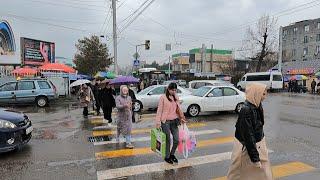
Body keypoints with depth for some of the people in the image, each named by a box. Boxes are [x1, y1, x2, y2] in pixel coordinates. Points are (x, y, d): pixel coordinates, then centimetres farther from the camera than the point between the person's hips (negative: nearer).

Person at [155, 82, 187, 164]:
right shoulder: (163, 97, -7)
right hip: (165, 122, -5)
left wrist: (181, 118, 17)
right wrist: (158, 122, -13)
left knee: (176, 140, 6)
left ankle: (172, 154, 31)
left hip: (174, 121, 5)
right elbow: (159, 110, -8)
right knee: (168, 140, 5)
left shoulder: (176, 98, 9)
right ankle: (167, 157, 26)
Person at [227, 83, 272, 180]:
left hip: (258, 145, 8)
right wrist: (255, 158, -21)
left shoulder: (257, 107, -1)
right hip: (246, 148, -8)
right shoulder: (246, 110, -26)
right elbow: (248, 135, -25)